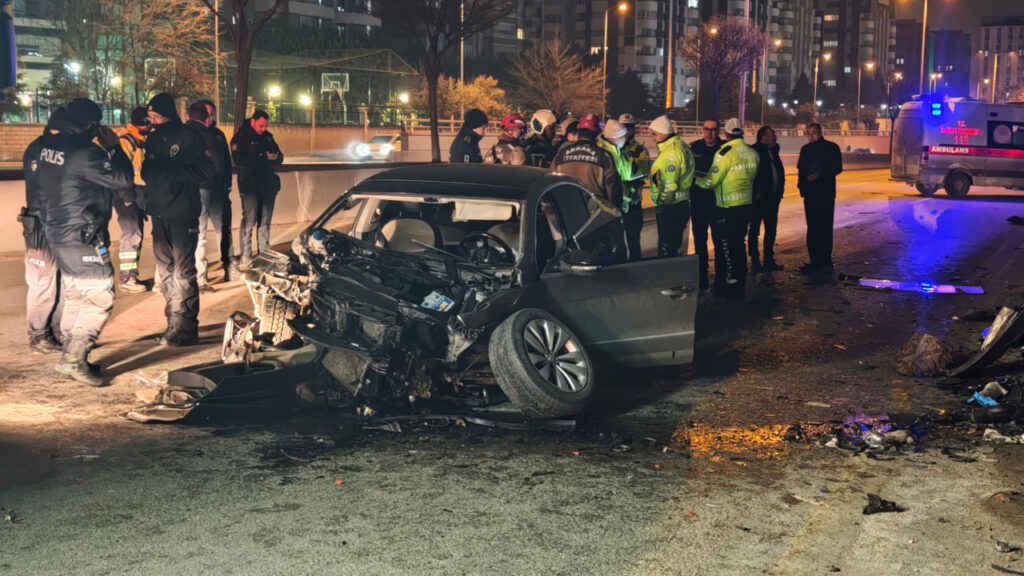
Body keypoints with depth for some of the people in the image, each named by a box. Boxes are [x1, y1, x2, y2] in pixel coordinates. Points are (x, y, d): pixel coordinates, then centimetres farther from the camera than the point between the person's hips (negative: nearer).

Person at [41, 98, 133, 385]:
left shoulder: (50, 147, 6)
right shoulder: (86, 152, -22)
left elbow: (41, 181, 22)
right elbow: (124, 179, -19)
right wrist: (113, 146, -7)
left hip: (57, 232, 10)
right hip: (82, 237, -10)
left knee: (75, 296, 18)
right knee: (100, 297, -4)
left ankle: (72, 355, 24)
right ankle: (74, 359, -6)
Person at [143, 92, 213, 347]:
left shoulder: (189, 137, -4)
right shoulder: (153, 139, 14)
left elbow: (205, 170, -10)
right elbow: (147, 171, 19)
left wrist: (172, 172, -15)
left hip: (183, 213, -7)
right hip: (160, 211, 7)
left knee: (183, 271, -8)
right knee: (165, 270, 8)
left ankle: (186, 328, -5)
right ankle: (174, 323, 15)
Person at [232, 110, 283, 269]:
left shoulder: (267, 136, 16)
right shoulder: (241, 137, -4)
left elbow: (280, 157, 17)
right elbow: (238, 160, -17)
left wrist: (276, 157, -10)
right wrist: (264, 158, -20)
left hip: (268, 184, 6)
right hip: (250, 185, -6)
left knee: (265, 221, 10)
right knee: (249, 221, -8)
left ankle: (264, 253, 17)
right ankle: (245, 257, -4)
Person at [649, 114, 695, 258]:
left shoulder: (671, 151, -18)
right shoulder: (681, 146, 14)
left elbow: (669, 184, -24)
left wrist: (661, 203, -11)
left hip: (670, 208, -10)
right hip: (682, 204, 10)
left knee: (666, 249, -4)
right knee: (673, 247, 18)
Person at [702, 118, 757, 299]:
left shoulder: (725, 153, -16)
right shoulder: (752, 153, 5)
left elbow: (711, 181, -14)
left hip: (728, 208, -7)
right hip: (747, 204, 7)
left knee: (727, 247, 1)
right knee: (739, 245, 17)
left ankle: (732, 285, 4)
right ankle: (741, 283, 25)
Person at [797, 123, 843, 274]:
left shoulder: (831, 148, 1)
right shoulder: (806, 149, 14)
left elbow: (837, 168, -5)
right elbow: (801, 169, 18)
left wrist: (820, 175, -18)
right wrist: (801, 186, 3)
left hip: (826, 193, -5)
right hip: (810, 193, 5)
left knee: (824, 227, -8)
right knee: (812, 227, 6)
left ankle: (824, 261, -9)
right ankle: (815, 262, 11)